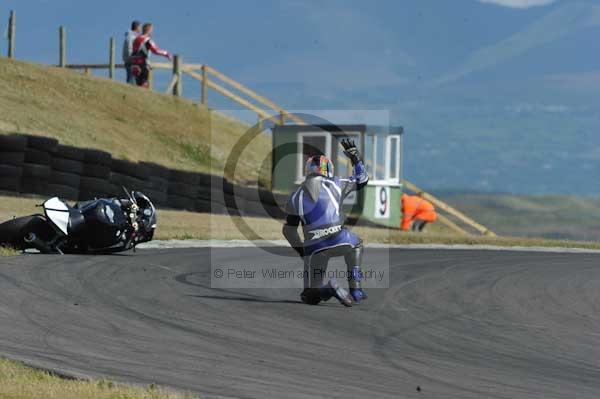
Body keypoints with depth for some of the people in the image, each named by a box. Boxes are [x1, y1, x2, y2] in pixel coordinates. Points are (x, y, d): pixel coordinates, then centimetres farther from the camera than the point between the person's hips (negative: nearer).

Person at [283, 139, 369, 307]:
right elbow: (361, 180, 23)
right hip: (339, 240, 0)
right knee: (355, 244, 38)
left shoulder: (295, 197, 12)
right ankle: (355, 290, 25)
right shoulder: (334, 185, 8)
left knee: (310, 296, 13)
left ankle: (327, 289, -21)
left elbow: (289, 230, 13)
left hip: (315, 247, 0)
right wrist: (355, 157, 35)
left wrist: (300, 250, 27)